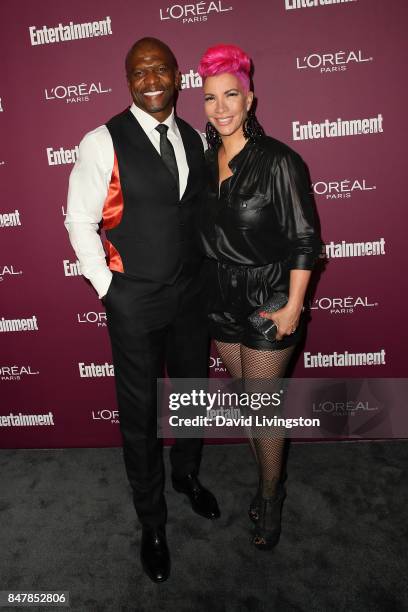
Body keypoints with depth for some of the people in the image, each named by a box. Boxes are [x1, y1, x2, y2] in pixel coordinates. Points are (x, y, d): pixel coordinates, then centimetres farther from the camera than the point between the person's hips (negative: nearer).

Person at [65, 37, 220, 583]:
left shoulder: (196, 140, 7)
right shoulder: (103, 142, -9)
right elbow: (80, 220, -6)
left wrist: (208, 271, 7)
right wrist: (106, 286, -8)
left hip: (191, 293, 5)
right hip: (134, 300, -4)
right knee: (140, 413, 9)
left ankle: (187, 474, 50)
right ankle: (152, 522, 32)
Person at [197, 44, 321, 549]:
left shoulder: (279, 162, -12)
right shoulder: (205, 161, 5)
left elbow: (305, 240, -12)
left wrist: (293, 307, -15)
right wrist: (207, 288, 8)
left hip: (268, 301, -5)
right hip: (221, 300, 6)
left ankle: (270, 498, 30)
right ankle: (270, 478, 40)